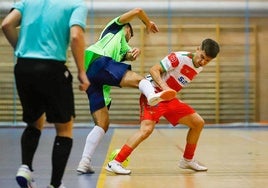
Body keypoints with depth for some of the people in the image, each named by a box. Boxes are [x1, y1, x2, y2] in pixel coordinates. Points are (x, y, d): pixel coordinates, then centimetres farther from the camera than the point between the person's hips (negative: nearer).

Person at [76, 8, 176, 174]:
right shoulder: (116, 26, 28)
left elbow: (131, 55, 18)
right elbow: (137, 11, 19)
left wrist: (136, 52, -3)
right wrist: (148, 23, 33)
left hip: (92, 81, 8)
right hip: (100, 62, -8)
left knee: (102, 123, 3)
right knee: (138, 79, -30)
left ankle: (84, 163, -4)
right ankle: (153, 95, -66)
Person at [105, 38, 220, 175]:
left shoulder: (199, 68, 8)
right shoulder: (180, 57, -17)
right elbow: (154, 70, -22)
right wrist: (164, 86, -34)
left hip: (169, 99, 9)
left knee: (198, 123, 8)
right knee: (147, 128, -27)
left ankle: (187, 160, 25)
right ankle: (115, 163, -24)